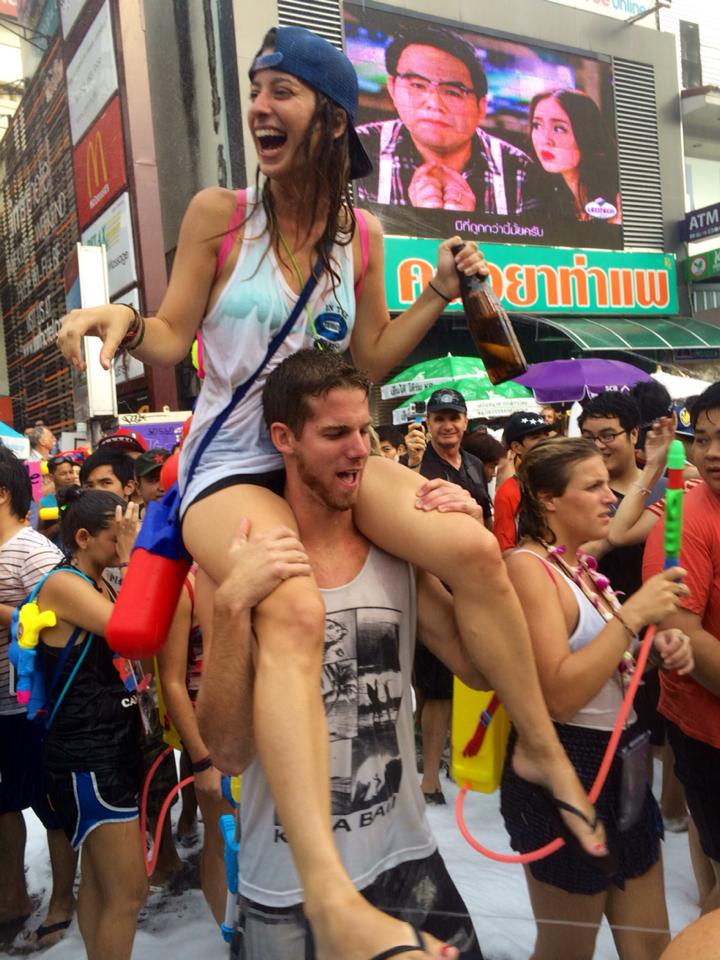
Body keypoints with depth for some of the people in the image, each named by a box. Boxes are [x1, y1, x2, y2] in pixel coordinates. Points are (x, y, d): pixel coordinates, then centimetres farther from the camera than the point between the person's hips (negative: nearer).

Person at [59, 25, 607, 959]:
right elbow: (170, 341, -1)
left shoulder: (362, 234, 5)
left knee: (474, 548, -18)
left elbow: (371, 358, 12)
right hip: (230, 464, -3)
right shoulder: (218, 213, -4)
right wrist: (122, 319, -22)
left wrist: (442, 290, 3)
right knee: (292, 608, -35)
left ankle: (542, 748, 4)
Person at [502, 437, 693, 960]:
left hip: (620, 763, 8)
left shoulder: (581, 565, 7)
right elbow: (558, 695, -26)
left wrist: (658, 649, -1)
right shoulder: (529, 567, -19)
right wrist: (633, 614, -25)